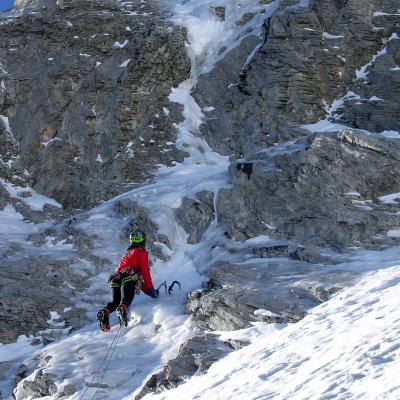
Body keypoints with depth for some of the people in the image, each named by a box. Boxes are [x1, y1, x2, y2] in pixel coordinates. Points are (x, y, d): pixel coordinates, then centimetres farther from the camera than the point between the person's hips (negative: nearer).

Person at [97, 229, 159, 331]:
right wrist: (150, 289, 10)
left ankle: (105, 312, -23)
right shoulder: (141, 252, 14)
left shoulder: (127, 252, 37)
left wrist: (145, 288, 38)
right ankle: (123, 309, -57)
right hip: (129, 279, -6)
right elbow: (145, 271, 5)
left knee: (115, 302, 7)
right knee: (126, 299, -24)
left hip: (116, 278, 7)